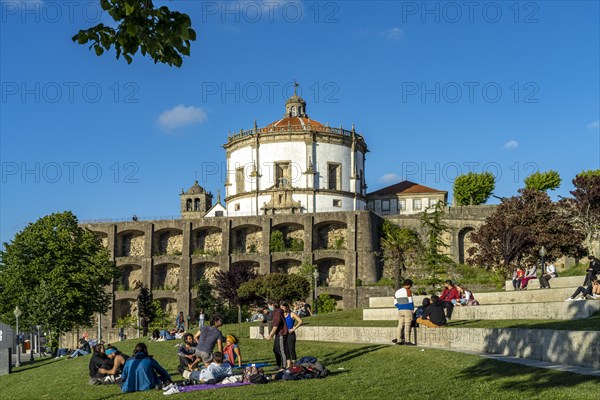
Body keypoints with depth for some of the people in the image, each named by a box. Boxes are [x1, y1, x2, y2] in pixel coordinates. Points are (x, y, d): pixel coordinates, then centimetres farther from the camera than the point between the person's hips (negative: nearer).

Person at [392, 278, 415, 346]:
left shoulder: (397, 292, 13)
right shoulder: (408, 291, -8)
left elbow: (395, 303, 15)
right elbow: (410, 302, -10)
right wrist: (413, 310, -1)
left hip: (400, 311, 6)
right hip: (408, 310, -6)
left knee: (400, 325, 9)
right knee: (407, 325, -5)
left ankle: (398, 340, 7)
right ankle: (407, 341, -6)